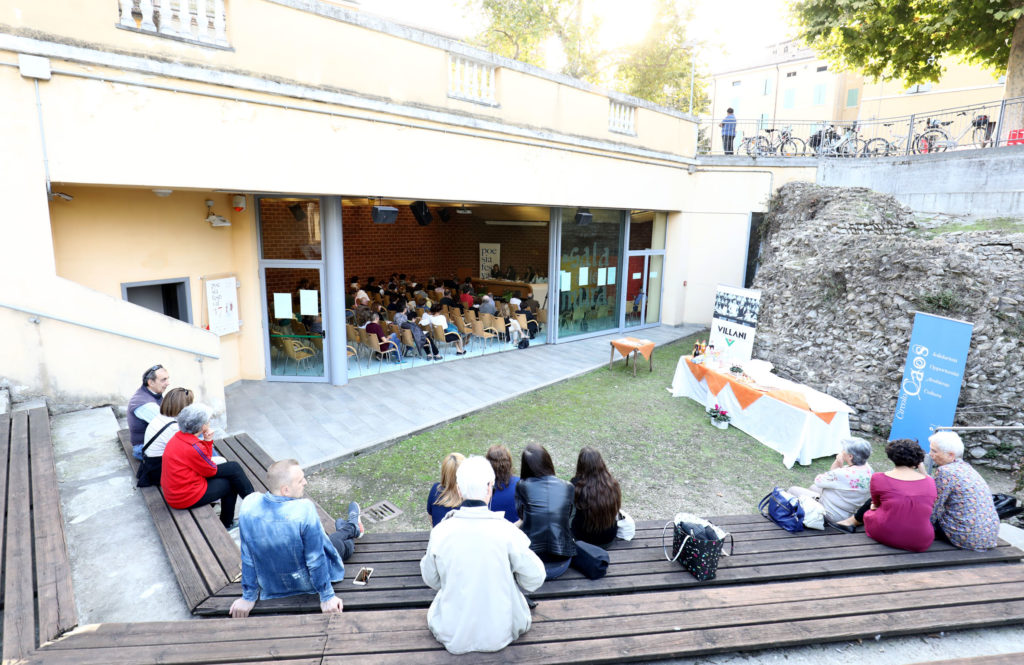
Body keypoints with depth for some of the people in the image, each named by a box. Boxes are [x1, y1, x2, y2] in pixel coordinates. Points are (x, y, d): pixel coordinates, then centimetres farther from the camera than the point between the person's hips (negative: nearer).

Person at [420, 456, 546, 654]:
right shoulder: (507, 532, -22)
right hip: (498, 635, -1)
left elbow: (431, 580, 1)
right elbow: (535, 579, -11)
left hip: (453, 638, 1)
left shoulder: (439, 532, -16)